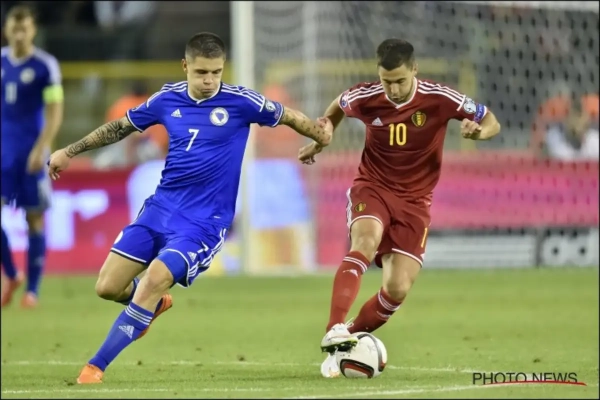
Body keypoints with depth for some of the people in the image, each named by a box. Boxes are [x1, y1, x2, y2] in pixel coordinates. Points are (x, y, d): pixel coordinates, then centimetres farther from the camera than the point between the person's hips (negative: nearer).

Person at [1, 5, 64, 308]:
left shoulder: (45, 66, -6)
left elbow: (55, 113, -8)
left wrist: (41, 149, -18)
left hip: (31, 151, -4)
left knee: (34, 218, 1)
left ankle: (32, 289, 9)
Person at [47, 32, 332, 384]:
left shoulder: (240, 101, -9)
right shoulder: (168, 99, 2)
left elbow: (287, 116, 6)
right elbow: (121, 127, 16)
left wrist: (320, 133, -7)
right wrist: (70, 152, 17)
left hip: (203, 221, -5)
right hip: (160, 207, 5)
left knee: (154, 280, -25)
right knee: (108, 287, -1)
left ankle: (96, 367, -17)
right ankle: (153, 304, 35)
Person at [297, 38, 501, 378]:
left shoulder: (439, 99, -14)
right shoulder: (365, 98, -9)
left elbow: (491, 122, -4)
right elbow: (337, 108, 17)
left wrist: (479, 131, -24)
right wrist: (321, 138, 8)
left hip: (414, 200, 1)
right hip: (372, 188, -1)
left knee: (398, 289, -12)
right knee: (366, 242, -34)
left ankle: (351, 339, 12)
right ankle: (335, 332, -43)